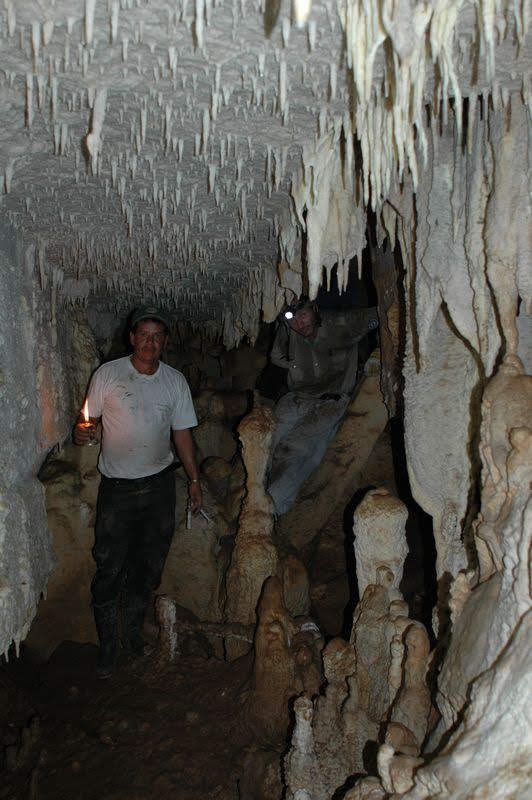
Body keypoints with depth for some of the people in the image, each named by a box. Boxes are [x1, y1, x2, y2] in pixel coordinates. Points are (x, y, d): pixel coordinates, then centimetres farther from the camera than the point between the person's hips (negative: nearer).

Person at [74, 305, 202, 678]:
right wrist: (80, 430, -24)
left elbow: (182, 433, 7)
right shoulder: (108, 374, -6)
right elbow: (91, 418, 0)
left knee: (149, 564, 12)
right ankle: (108, 643, 20)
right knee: (110, 567, 1)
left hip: (159, 483, 3)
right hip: (117, 486, -2)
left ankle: (133, 630, 34)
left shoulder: (175, 381, 1)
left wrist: (195, 480, 7)